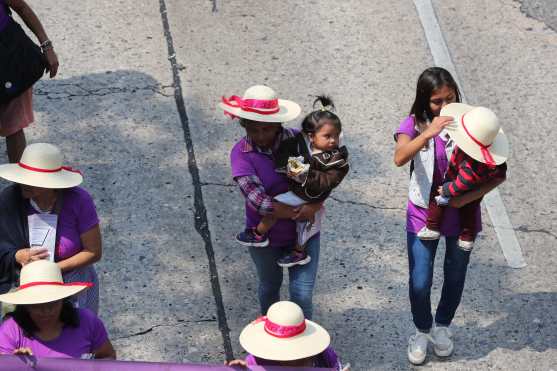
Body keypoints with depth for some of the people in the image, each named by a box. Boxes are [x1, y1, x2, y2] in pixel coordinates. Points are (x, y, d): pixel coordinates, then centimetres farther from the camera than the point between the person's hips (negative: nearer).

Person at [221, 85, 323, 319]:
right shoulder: (241, 154, -20)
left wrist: (314, 205, -30)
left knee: (302, 293, 1)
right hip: (266, 237, 0)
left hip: (303, 232, 1)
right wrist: (299, 211, -26)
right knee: (270, 287, 24)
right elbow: (260, 203, -28)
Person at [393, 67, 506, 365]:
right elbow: (399, 158, -31)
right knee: (419, 284, 2)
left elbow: (498, 173, -12)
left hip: (461, 214, 1)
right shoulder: (415, 124, -12)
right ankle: (422, 331, 32)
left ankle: (442, 326, 46)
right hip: (423, 214, -1)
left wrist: (471, 197, -25)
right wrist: (429, 132, -43)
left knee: (455, 278, 18)